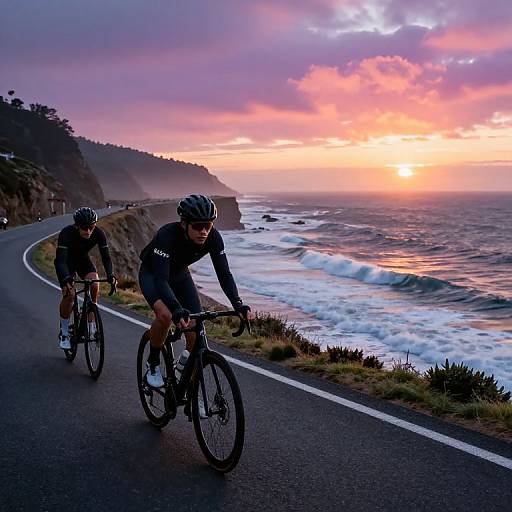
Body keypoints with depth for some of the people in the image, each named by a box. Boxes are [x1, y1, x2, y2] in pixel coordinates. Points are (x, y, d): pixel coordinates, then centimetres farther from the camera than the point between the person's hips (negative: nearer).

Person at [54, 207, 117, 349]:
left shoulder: (99, 233, -27)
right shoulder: (66, 233, -35)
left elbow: (106, 257, -27)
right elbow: (60, 260, -42)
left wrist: (110, 275, -45)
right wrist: (66, 279, -60)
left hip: (83, 259, 3)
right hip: (66, 261, -3)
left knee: (94, 284, -25)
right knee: (69, 294, -21)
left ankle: (90, 321, -4)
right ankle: (64, 332, -1)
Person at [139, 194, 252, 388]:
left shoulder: (213, 237, -26)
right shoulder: (167, 236, -39)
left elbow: (224, 273, -26)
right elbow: (161, 279, -45)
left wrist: (238, 304, -41)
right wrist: (177, 310, -60)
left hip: (179, 274, 4)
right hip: (152, 274, -4)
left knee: (196, 336, -9)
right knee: (165, 315, -34)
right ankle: (152, 364, -8)